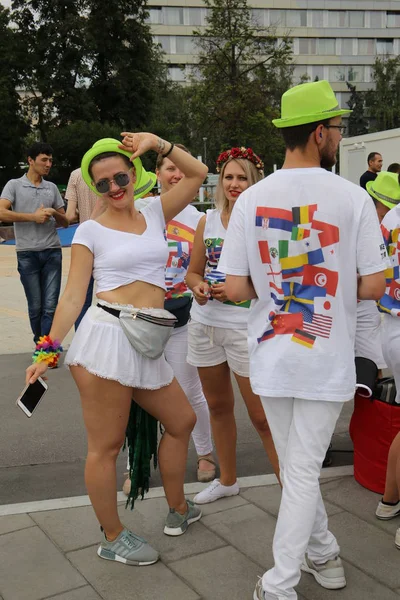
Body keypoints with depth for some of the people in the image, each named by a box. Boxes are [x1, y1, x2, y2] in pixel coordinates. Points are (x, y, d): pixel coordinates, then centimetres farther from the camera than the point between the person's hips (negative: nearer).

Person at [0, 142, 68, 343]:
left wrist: (55, 213, -5)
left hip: (52, 252, 2)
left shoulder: (52, 187, 14)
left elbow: (65, 223, 16)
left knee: (50, 306, -5)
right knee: (35, 307, 6)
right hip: (27, 254, -2)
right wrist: (33, 216, -12)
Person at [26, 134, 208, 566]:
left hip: (147, 347, 6)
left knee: (182, 421, 18)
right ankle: (113, 538, 20)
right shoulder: (91, 231, 2)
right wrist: (49, 351, -8)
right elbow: (73, 296, -2)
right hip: (107, 338, -6)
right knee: (106, 446, 1)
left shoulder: (155, 214, 15)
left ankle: (178, 510, 38)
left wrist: (159, 144, 5)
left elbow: (197, 174, 15)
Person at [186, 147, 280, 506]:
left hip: (246, 326, -6)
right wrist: (198, 286, -6)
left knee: (262, 416, -4)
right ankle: (227, 480, 38)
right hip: (205, 324, 6)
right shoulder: (208, 221, 8)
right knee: (218, 406, 19)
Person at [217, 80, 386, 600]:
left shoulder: (251, 199, -4)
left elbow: (236, 289, -5)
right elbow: (372, 287, -9)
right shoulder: (352, 198, -10)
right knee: (304, 471, 10)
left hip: (271, 357, 2)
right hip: (326, 358, -2)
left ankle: (322, 552, 38)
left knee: (294, 465, 20)